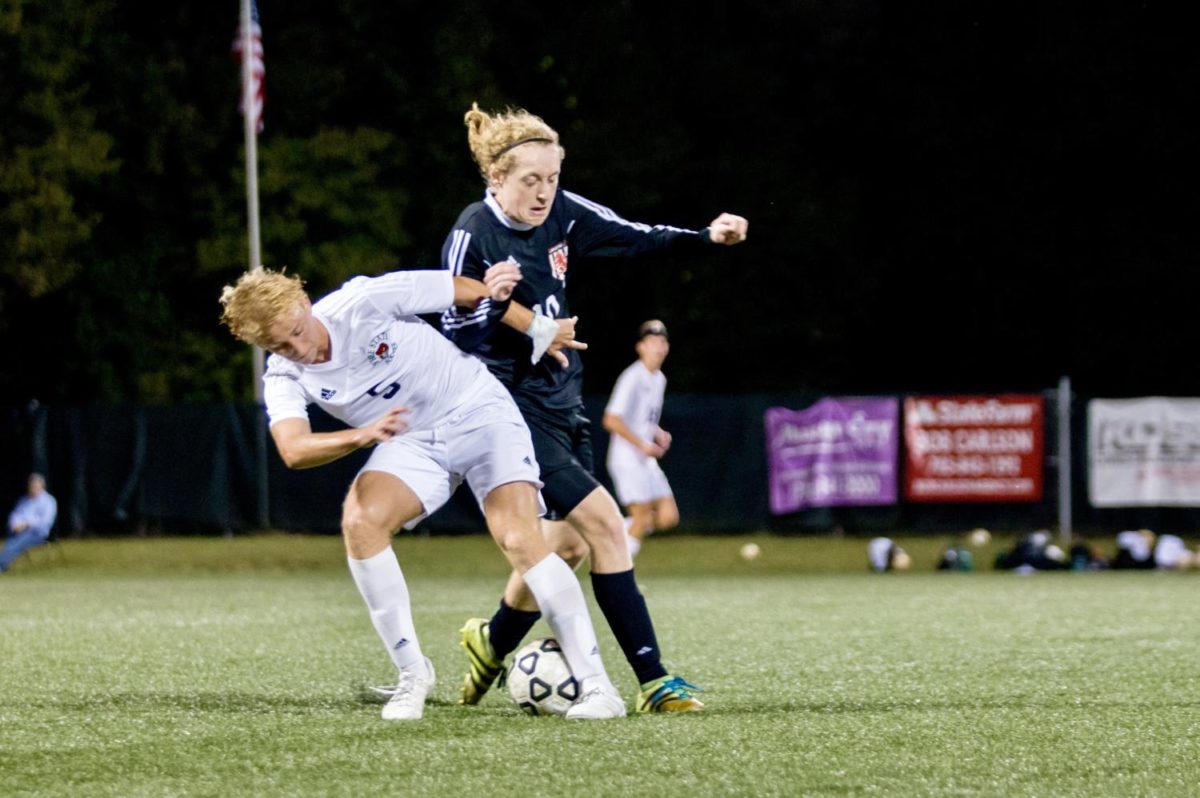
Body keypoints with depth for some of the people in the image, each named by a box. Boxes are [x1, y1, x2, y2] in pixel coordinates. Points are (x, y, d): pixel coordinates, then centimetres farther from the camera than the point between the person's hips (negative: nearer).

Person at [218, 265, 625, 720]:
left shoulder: (364, 301, -18)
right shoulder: (283, 378, -9)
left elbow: (460, 290, -6)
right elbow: (293, 450, -26)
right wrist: (361, 435, -41)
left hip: (478, 412, -3)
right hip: (411, 442, 3)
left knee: (518, 539, -22)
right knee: (360, 520, -26)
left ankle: (595, 686, -18)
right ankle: (411, 674, -13)